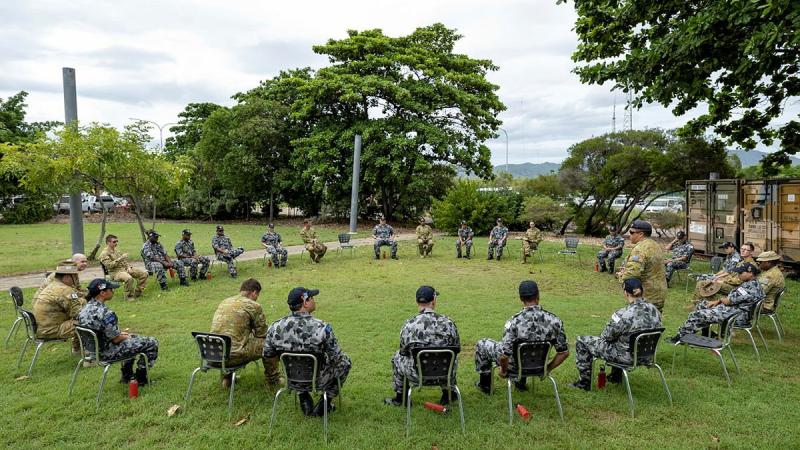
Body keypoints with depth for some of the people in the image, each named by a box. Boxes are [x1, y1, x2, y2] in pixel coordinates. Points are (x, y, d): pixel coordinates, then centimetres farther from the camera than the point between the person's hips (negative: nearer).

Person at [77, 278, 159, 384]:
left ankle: (127, 375, 36)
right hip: (108, 353, -9)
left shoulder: (85, 309, -2)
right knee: (152, 343, 0)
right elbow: (116, 339, -22)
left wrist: (121, 333, 12)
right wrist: (125, 336, -1)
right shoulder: (105, 313, -30)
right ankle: (140, 378, 14)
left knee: (134, 337, 32)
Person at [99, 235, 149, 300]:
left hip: (125, 268, 8)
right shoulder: (104, 254, -7)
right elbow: (109, 265, -20)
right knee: (129, 278, -40)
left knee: (144, 273, -4)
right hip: (115, 272, -8)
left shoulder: (116, 250, 18)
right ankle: (129, 296, -18)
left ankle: (137, 292, 4)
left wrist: (129, 267, 2)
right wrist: (120, 258, -24)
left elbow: (124, 261, 22)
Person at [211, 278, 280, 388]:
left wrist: (250, 333, 31)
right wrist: (253, 333, 25)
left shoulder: (224, 302, 15)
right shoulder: (254, 306, -6)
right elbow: (262, 334, 3)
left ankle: (227, 378, 35)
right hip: (234, 355, -7)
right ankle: (273, 381, 23)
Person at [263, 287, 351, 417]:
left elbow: (267, 354, 0)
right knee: (345, 360, 21)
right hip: (318, 380, -4)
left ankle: (304, 400, 28)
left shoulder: (276, 327, -16)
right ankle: (324, 404, 22)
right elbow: (336, 359, -17)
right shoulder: (321, 328, -27)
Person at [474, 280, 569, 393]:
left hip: (515, 366, -4)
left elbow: (504, 356, -30)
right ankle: (521, 381, 42)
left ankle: (485, 384, 32)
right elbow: (564, 352, -11)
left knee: (481, 344, 19)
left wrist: (503, 370, -8)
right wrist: (548, 369, 5)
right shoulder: (554, 320, -19)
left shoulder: (514, 322, -30)